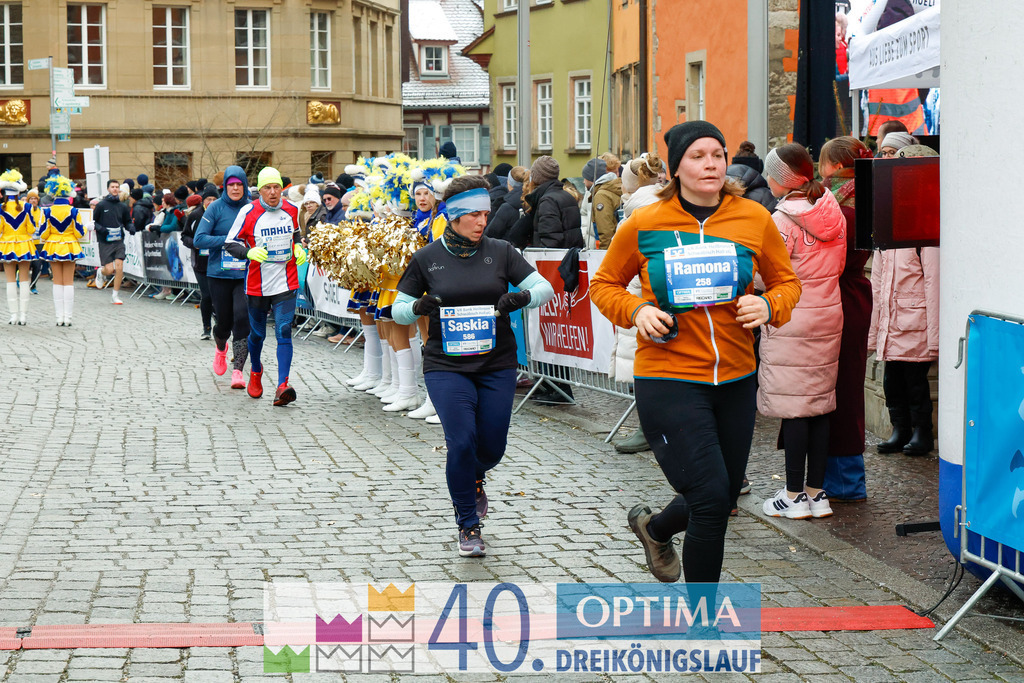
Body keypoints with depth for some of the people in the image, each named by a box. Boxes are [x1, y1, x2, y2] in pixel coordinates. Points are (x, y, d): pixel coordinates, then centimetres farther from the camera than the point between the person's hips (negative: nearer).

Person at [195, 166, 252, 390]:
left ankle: (238, 371, -11)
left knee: (242, 318, -14)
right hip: (219, 273, 0)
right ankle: (220, 348, 45)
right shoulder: (216, 208, -3)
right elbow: (199, 239, -9)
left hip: (245, 275, 0)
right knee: (223, 321, 9)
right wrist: (228, 241, -18)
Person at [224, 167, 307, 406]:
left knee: (284, 332, -13)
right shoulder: (248, 212, -8)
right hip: (258, 285, -1)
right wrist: (250, 252, -22)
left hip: (286, 283, 1)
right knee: (257, 333, 12)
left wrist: (298, 248, 4)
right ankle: (255, 371, 43)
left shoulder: (291, 210, 3)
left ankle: (282, 386, -19)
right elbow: (230, 243, -4)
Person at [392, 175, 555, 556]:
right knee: (461, 442, -13)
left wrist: (522, 298, -18)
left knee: (492, 447, 3)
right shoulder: (427, 258, 0)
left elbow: (544, 288, 3)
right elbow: (399, 310, 5)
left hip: (497, 365, 2)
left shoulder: (500, 252, 1)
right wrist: (419, 307, -17)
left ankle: (474, 477, 43)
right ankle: (468, 525, 7)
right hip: (446, 366, -2)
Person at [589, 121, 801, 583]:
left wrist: (769, 307, -10)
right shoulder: (643, 225, -5)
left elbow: (787, 282, 12)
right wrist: (636, 311, -10)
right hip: (668, 380, -4)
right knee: (711, 499, -12)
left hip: (736, 380, 4)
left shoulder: (754, 220, 0)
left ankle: (654, 528, 50)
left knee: (721, 500, 16)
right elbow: (604, 284, 10)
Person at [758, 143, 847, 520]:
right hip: (828, 317, 7)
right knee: (820, 404, 11)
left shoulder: (783, 218, -16)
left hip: (791, 321, -7)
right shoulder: (832, 211, 5)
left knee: (793, 408, -1)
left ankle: (795, 494, 4)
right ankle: (817, 491, 15)